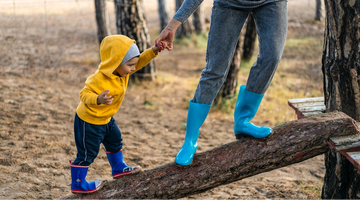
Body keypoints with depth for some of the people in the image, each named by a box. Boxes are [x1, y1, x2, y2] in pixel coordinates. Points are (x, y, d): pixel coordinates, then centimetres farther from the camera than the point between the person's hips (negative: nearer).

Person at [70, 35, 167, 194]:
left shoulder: (121, 71, -8)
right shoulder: (99, 80, -35)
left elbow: (140, 61, 0)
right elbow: (84, 94, -33)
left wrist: (153, 51, -15)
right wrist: (98, 99, -52)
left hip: (105, 118, 9)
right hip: (89, 121, -9)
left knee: (115, 141, 25)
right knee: (87, 153, 1)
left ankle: (119, 169, 46)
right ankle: (78, 185, 16)